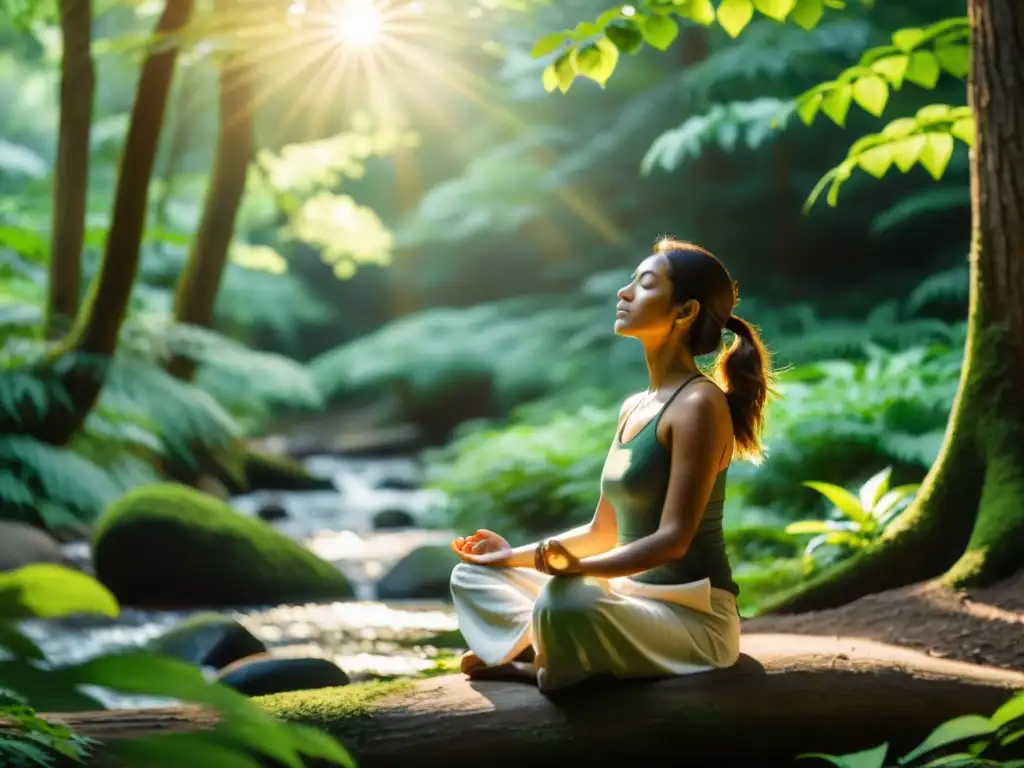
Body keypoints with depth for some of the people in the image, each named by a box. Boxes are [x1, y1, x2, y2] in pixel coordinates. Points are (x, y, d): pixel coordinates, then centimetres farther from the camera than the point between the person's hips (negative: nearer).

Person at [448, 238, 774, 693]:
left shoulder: (699, 405, -14)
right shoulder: (634, 408, 15)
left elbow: (674, 539, -22)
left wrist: (577, 566, -33)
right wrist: (515, 555, 12)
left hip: (692, 617, -9)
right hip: (632, 599, 9)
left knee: (564, 603, -38)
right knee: (473, 576, 12)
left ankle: (545, 667, -6)